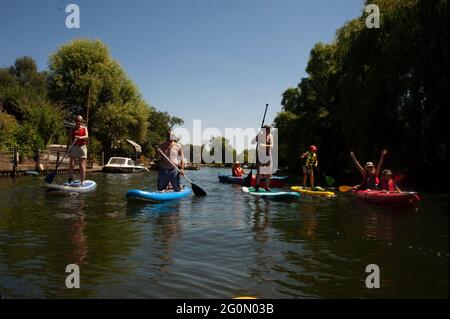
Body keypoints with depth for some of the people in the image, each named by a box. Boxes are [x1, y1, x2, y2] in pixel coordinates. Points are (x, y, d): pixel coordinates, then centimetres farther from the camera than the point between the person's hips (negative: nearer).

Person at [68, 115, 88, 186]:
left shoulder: (84, 128, 8)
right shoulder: (73, 129, 13)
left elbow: (86, 136, -9)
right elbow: (71, 139, 10)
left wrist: (80, 137, -28)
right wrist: (70, 147, 0)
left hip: (82, 147, -2)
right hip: (73, 147, 2)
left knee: (82, 165, -3)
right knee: (72, 164, -4)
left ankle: (82, 182, -1)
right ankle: (70, 178, 12)